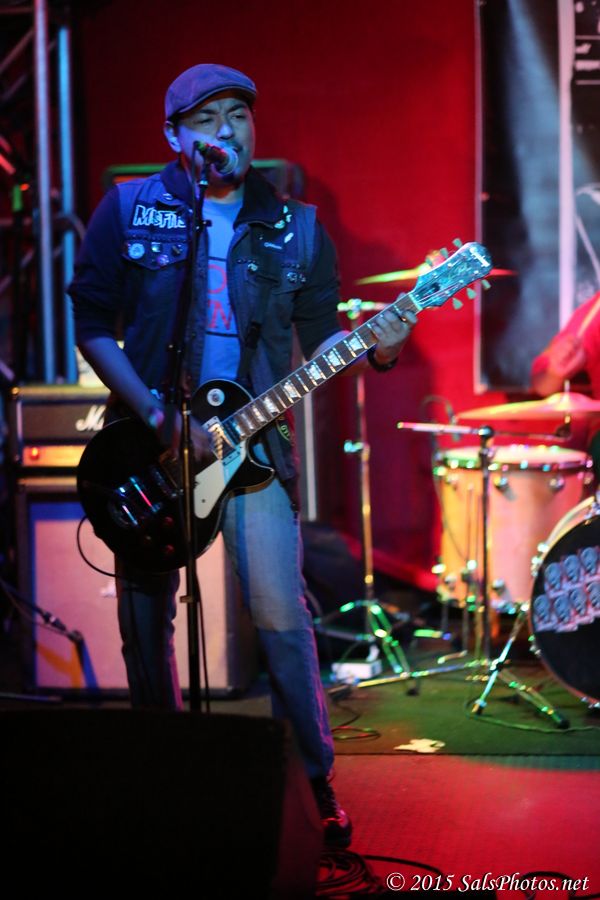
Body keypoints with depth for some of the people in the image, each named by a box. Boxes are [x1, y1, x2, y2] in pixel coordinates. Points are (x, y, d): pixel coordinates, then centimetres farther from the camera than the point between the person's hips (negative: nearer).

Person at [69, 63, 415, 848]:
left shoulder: (296, 228, 6)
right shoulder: (129, 210, -1)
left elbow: (320, 337, 8)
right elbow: (91, 325, -1)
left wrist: (375, 348, -15)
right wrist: (160, 416, -12)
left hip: (253, 444, 0)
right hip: (148, 444, 0)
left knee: (282, 620, -3)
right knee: (147, 621, 8)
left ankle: (316, 784, 11)